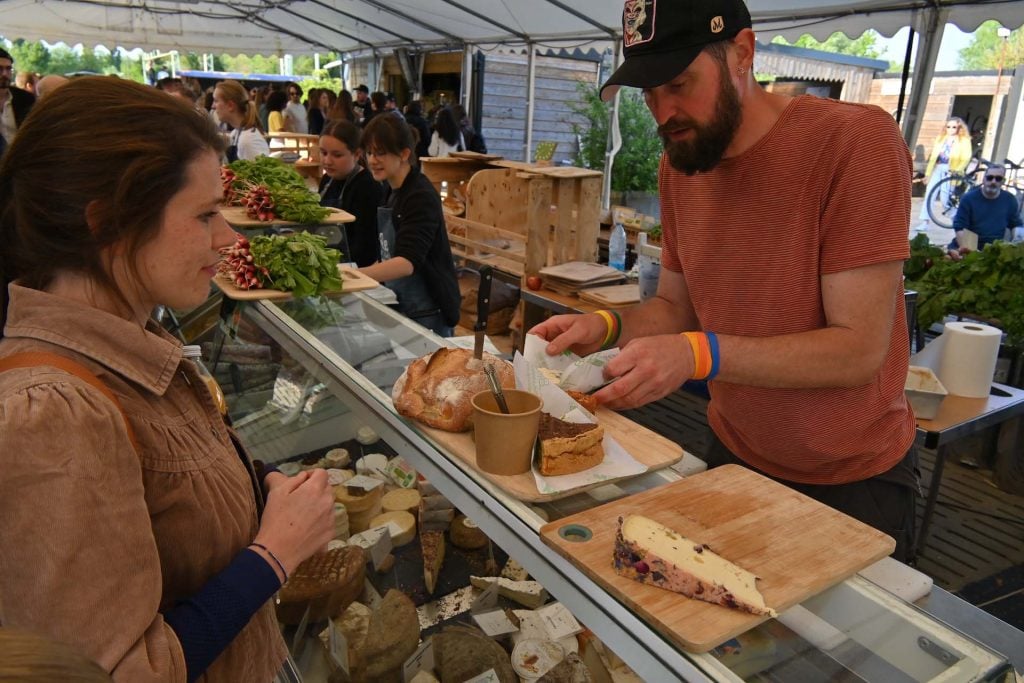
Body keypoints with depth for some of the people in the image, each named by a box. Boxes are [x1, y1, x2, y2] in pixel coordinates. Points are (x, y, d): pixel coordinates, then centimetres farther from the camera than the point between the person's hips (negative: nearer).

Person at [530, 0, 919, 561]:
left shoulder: (858, 141, -23)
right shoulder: (679, 165, -3)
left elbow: (859, 349, -26)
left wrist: (698, 355, -36)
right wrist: (607, 326, -16)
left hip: (854, 481, -5)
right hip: (732, 455, 5)